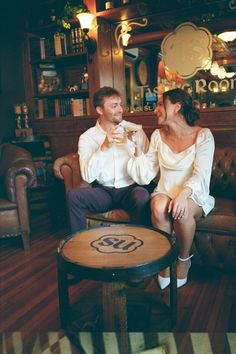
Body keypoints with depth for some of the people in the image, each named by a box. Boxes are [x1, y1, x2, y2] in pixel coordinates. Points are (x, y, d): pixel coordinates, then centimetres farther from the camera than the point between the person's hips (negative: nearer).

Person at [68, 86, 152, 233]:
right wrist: (104, 147, -22)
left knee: (142, 195, -32)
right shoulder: (87, 137, 1)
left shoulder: (135, 130, 4)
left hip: (130, 188, 0)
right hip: (103, 191, 1)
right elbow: (88, 176, -12)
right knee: (74, 195, -24)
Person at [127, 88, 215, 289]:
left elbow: (200, 174, -16)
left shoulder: (202, 135, -6)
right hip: (165, 192, 2)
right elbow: (146, 176, 3)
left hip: (194, 196, -2)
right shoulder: (158, 136, 5)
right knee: (159, 207, -31)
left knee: (182, 210, -34)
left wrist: (184, 193, -34)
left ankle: (184, 259, -5)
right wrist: (137, 149, -8)